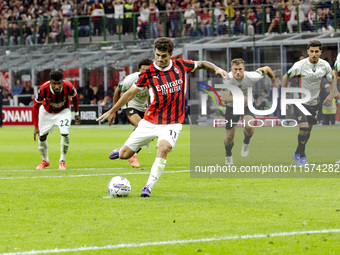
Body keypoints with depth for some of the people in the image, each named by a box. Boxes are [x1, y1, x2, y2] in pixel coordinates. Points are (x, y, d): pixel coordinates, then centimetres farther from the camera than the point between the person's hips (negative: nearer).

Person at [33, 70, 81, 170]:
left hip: (63, 111, -1)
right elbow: (36, 107, -19)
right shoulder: (43, 89, -34)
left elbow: (74, 97, -7)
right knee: (42, 136, 6)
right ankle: (45, 161, 32)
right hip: (46, 112, 1)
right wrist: (36, 127, -20)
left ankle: (62, 161, -1)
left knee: (65, 134, -20)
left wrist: (77, 113, 3)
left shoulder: (68, 87, -33)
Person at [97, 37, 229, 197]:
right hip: (150, 121, 1)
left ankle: (148, 187, -24)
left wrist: (216, 68, 0)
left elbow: (201, 64, 18)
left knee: (163, 149, -30)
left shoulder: (180, 66, -1)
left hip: (172, 123, -1)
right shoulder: (148, 73, -6)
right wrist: (112, 111, 11)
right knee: (124, 155, 2)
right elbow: (131, 93, 6)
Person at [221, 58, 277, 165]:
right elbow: (224, 98, -40)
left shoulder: (251, 77, -26)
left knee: (249, 126, -30)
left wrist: (274, 81, 10)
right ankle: (228, 156, 36)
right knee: (230, 136, 4)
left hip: (247, 106, 0)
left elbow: (267, 69, -7)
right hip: (232, 107, 0)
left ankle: (246, 143, 4)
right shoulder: (228, 79, -29)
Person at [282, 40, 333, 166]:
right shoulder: (300, 65, -18)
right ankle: (302, 156, -3)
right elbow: (286, 77, -2)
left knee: (308, 130, 11)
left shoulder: (325, 65, -7)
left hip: (314, 102, 4)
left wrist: (331, 94, -6)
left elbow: (332, 80, 10)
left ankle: (297, 153, 32)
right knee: (304, 127, -17)